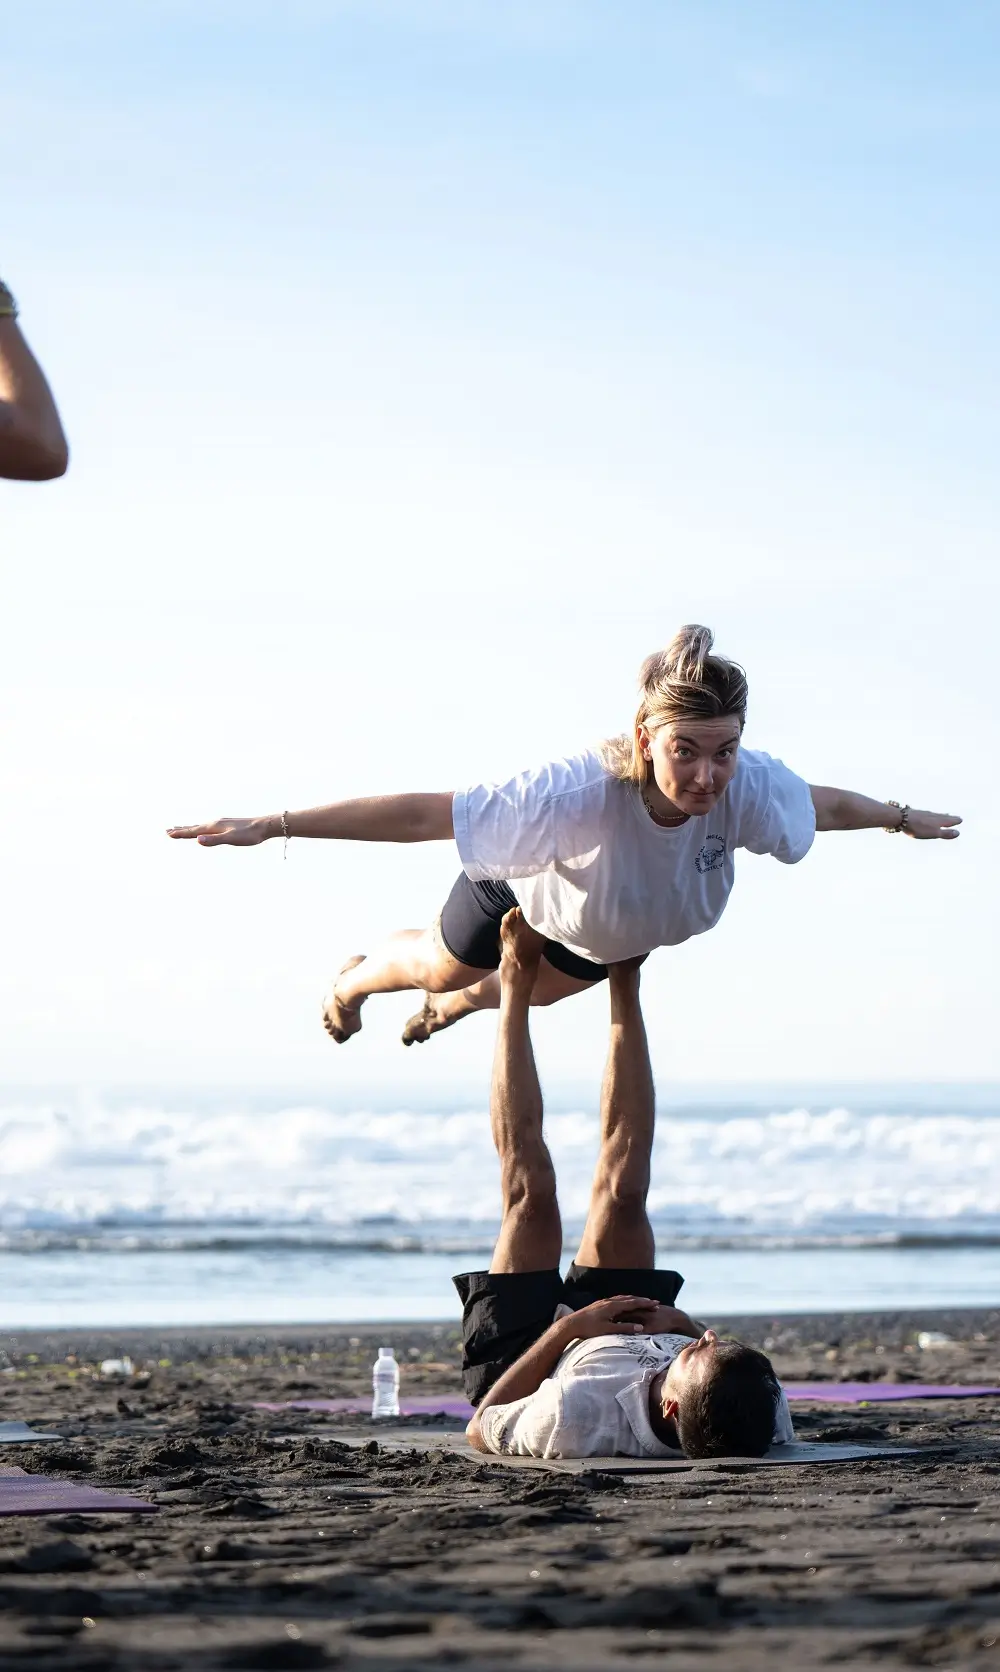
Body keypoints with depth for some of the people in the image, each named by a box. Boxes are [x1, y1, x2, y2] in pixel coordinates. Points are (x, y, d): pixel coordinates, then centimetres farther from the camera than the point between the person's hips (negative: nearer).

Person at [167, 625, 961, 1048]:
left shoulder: (751, 788, -40)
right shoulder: (582, 792, -52)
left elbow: (822, 802, -14)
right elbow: (421, 815, -52)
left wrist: (902, 817, 5)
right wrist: (272, 826, -55)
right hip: (522, 886, -4)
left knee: (545, 989, 36)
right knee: (443, 962, 28)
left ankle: (456, 1006, 73)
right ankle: (352, 983, 65)